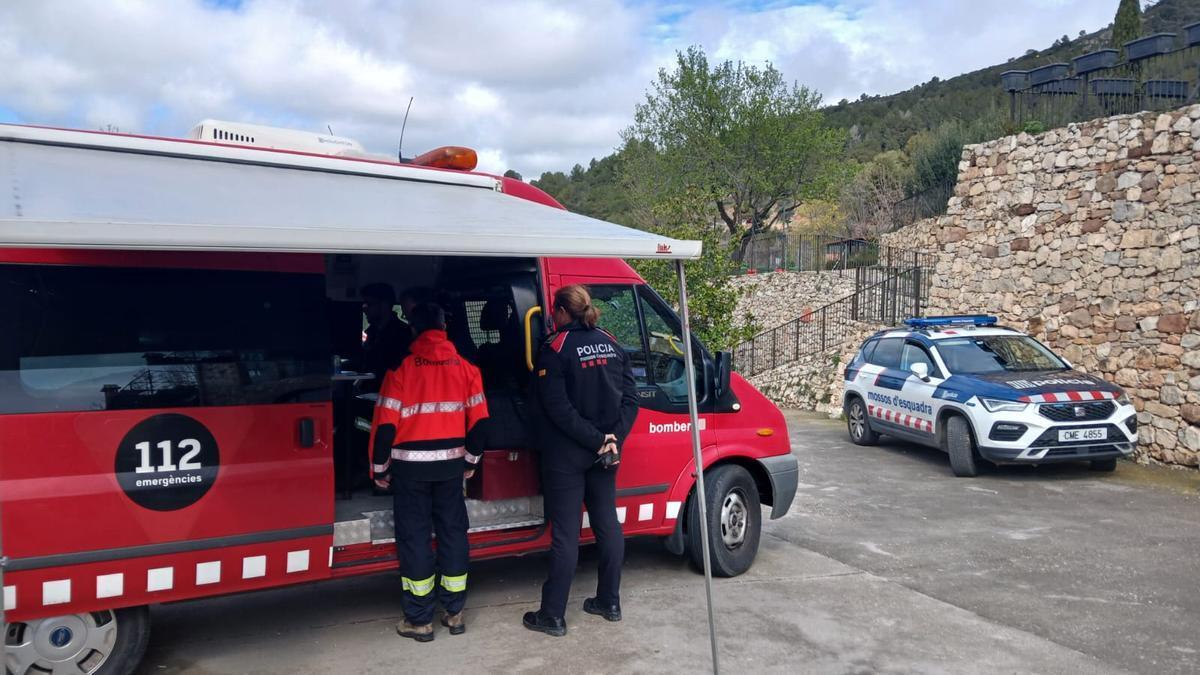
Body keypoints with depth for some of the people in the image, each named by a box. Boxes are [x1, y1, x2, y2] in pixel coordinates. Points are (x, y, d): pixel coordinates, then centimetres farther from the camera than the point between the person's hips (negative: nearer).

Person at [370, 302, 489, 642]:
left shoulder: (402, 368, -10)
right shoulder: (466, 368, 0)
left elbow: (386, 424, -10)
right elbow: (478, 419, 3)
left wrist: (379, 467, 2)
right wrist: (471, 460, 16)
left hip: (411, 465, -3)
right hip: (450, 464, 3)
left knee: (414, 536, 4)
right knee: (453, 532, 12)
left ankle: (419, 620, 10)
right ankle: (454, 612, 19)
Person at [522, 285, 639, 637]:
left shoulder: (555, 349, -12)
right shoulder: (612, 345, 6)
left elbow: (558, 408, -18)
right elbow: (631, 398, 2)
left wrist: (596, 439, -14)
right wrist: (613, 438, -5)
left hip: (566, 453, -5)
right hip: (605, 452, 6)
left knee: (565, 532, -1)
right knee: (607, 522, 15)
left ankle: (553, 615, 7)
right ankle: (610, 602, 26)